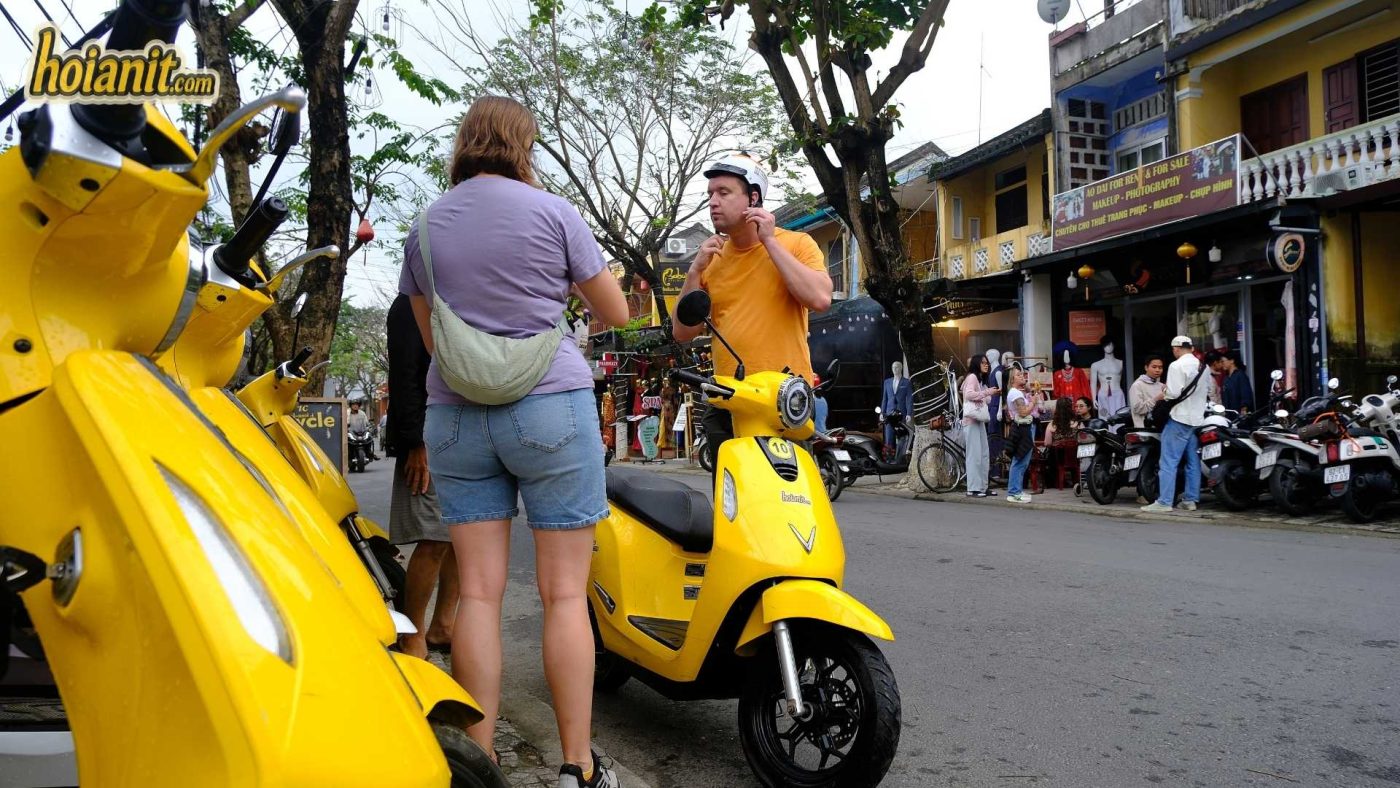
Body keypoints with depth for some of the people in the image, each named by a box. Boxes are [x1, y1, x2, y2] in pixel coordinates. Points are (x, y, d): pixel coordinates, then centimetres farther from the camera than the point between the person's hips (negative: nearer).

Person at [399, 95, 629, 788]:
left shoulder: (424, 227, 11)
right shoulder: (551, 212, -1)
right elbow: (615, 313, 5)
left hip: (454, 413, 4)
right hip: (550, 406, -4)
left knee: (478, 593, 4)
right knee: (565, 594, 1)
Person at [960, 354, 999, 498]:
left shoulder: (981, 380, 22)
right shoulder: (972, 377, -6)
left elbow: (986, 401, 20)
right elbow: (969, 394, -21)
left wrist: (992, 394, 4)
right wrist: (987, 392, -19)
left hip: (980, 420, 10)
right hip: (971, 420, -10)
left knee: (984, 455, 9)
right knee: (974, 455, -10)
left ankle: (983, 486, 14)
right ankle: (973, 489, -9)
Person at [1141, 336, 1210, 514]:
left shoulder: (1177, 366, -13)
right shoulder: (1202, 366, 12)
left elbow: (1174, 393, -20)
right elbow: (1206, 391, 18)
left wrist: (1161, 395, 0)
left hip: (1180, 419, -8)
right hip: (1197, 419, 8)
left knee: (1168, 461, -7)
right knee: (1193, 461, 11)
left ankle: (1164, 501, -8)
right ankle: (1190, 499, 14)